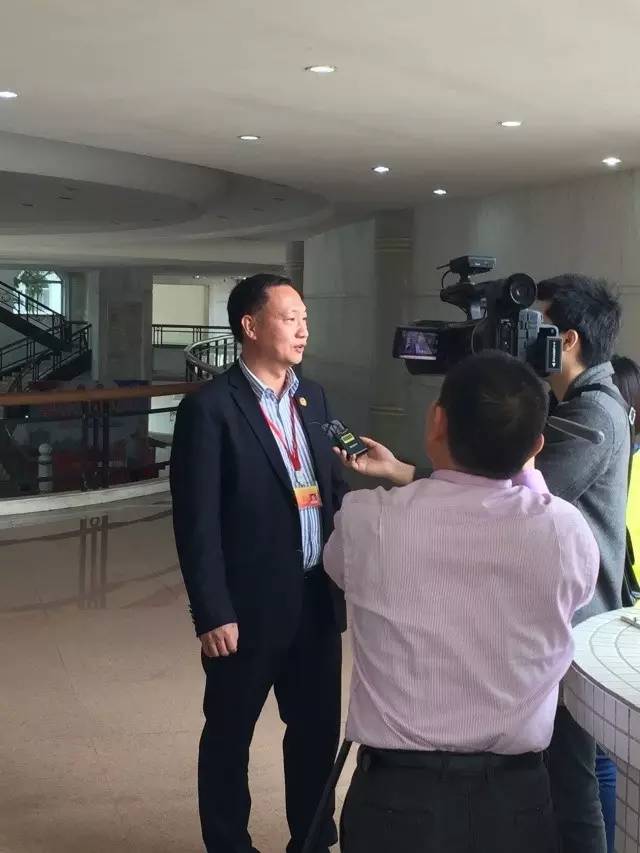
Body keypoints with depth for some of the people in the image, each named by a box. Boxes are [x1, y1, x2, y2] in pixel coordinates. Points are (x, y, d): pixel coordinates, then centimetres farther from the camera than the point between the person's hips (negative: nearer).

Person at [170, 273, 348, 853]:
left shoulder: (312, 397, 8)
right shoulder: (209, 408, -13)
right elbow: (197, 523, -14)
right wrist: (212, 614, -16)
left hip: (318, 598, 6)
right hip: (250, 605, -6)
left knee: (318, 728, 17)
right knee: (230, 735, 12)